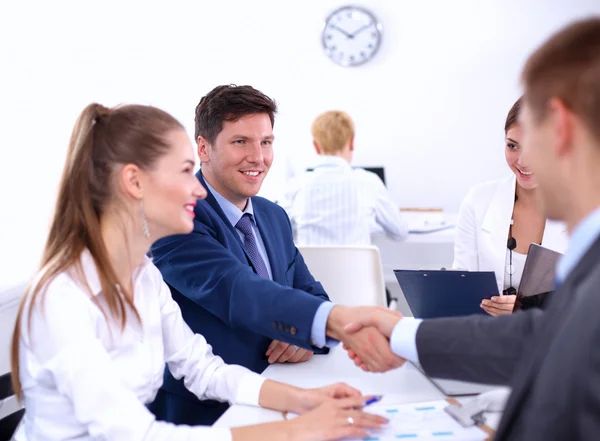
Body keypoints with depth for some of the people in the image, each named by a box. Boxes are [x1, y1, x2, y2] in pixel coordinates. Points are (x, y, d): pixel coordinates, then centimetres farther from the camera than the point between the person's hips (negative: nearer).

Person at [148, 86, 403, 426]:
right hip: (202, 415, -8)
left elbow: (311, 295, 15)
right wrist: (335, 320, -45)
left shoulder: (275, 217, 12)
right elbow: (235, 290, -30)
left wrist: (307, 337, -9)